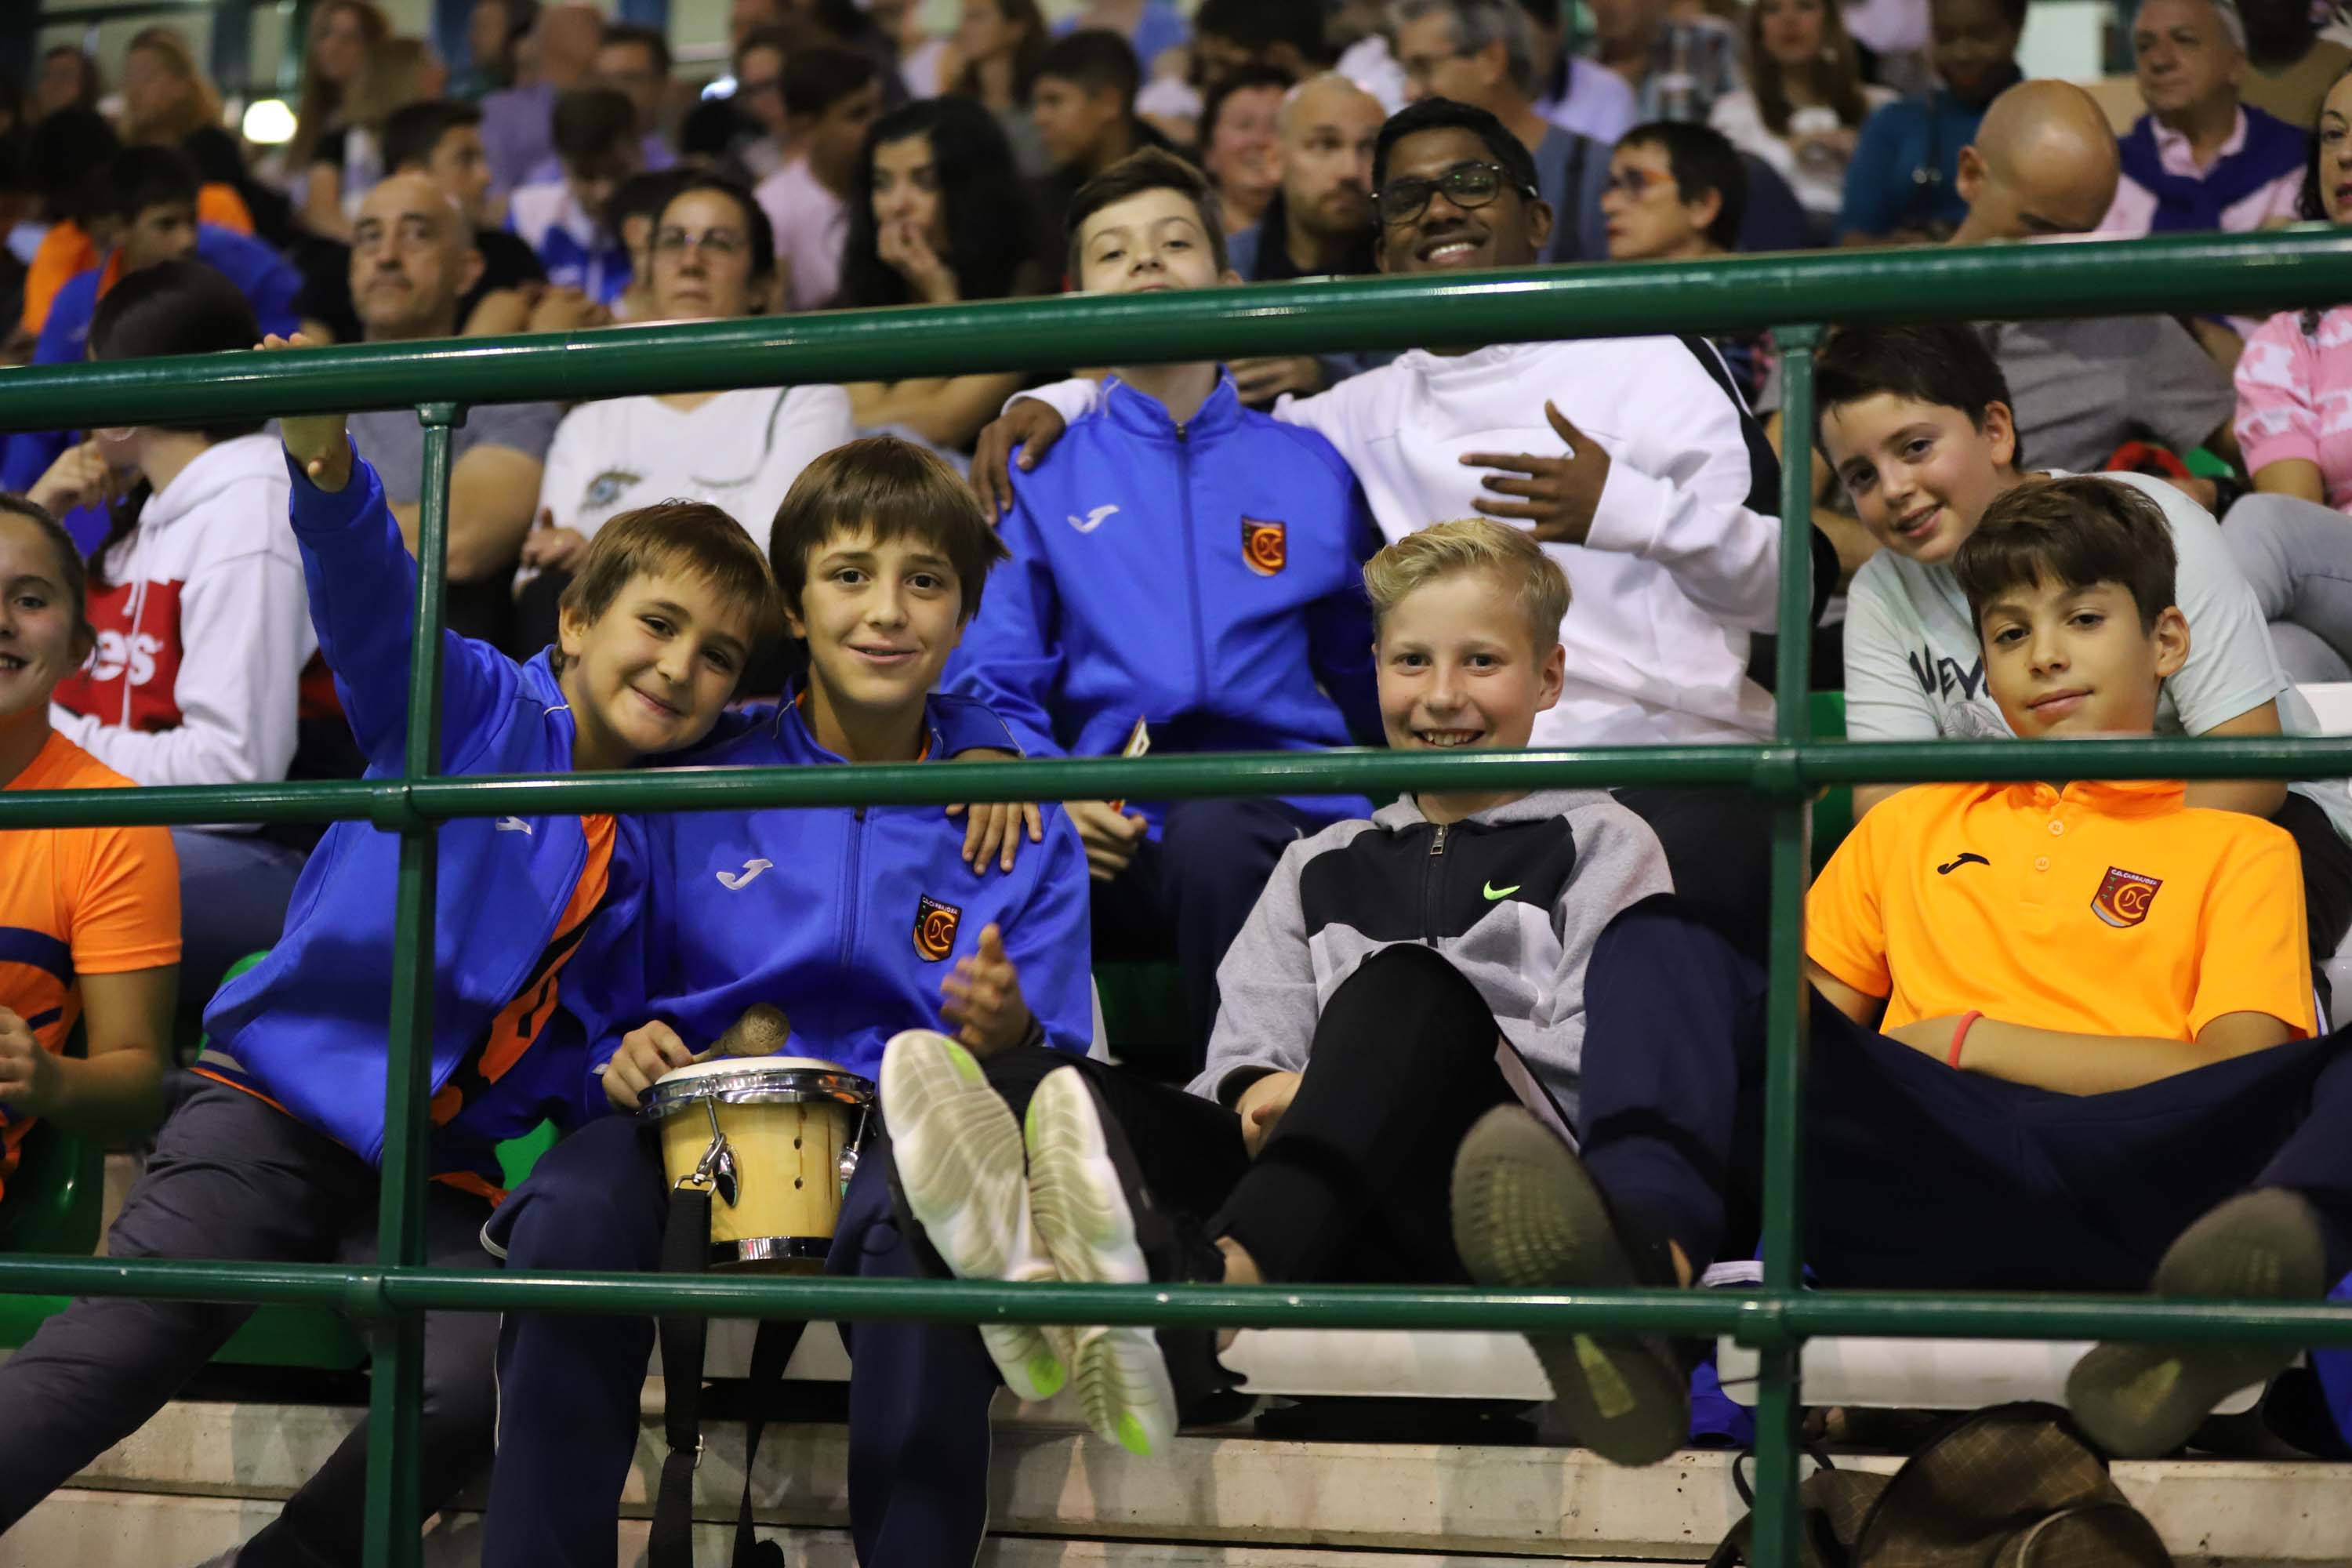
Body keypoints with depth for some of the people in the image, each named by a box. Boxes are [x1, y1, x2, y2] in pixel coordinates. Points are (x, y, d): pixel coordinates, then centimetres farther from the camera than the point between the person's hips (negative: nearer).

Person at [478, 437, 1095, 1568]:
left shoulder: (1021, 823, 6)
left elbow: (1056, 1076, 4)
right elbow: (608, 997, 12)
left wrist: (1012, 1040, -19)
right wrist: (620, 1056, -11)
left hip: (900, 1137, -1)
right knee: (571, 1217, -33)